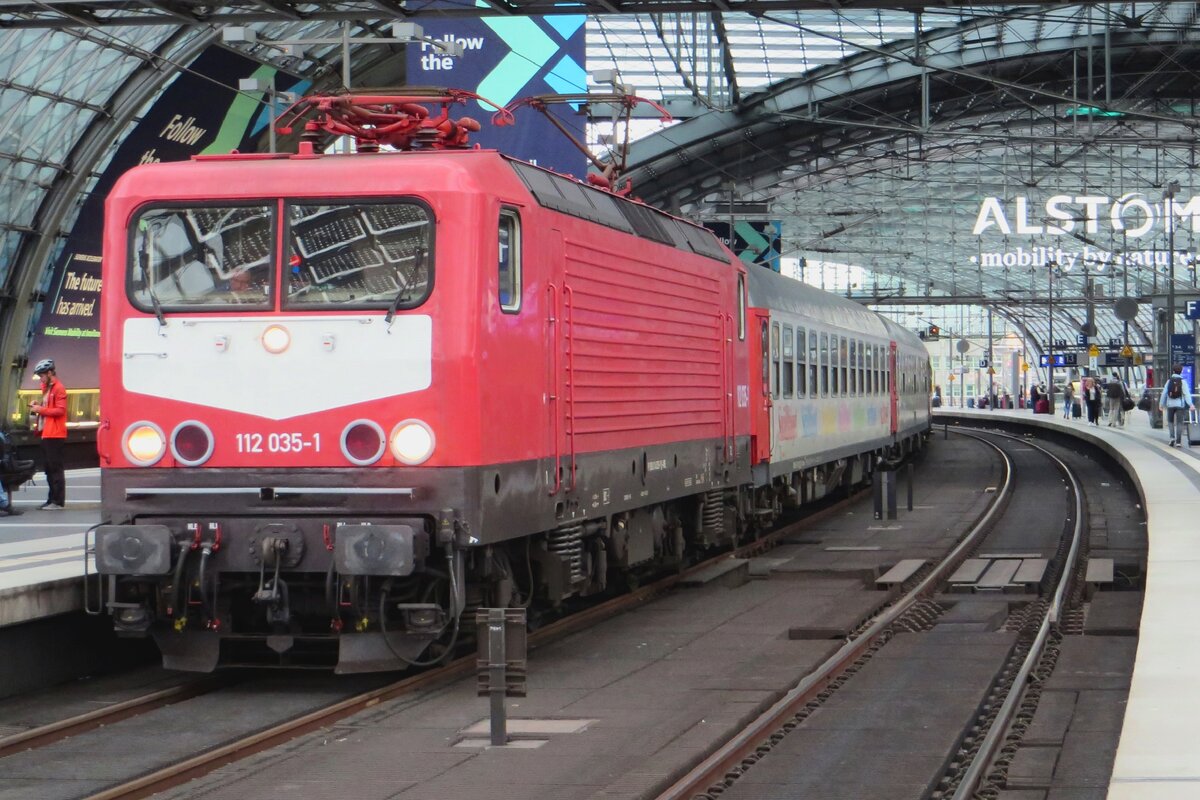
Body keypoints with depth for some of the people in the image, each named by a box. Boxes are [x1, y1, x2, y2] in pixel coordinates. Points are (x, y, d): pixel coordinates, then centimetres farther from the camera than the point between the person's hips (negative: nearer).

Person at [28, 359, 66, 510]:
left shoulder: (58, 388, -10)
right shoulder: (46, 387, 19)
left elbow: (60, 410, -18)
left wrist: (41, 409, -17)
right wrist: (37, 407, 8)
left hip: (55, 435, -10)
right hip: (46, 434, 10)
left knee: (55, 468, -9)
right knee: (48, 468, 12)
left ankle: (58, 501, -8)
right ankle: (52, 499, 17)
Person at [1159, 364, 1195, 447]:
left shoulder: (1169, 381, 0)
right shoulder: (1183, 381, -6)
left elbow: (1164, 393, 1)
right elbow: (1186, 394, -14)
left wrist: (1161, 404, 9)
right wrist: (1190, 404, -19)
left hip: (1170, 405, 1)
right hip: (1180, 405, -1)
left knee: (1170, 421, 18)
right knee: (1179, 423, 3)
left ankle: (1172, 437, 1)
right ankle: (1177, 441, -2)